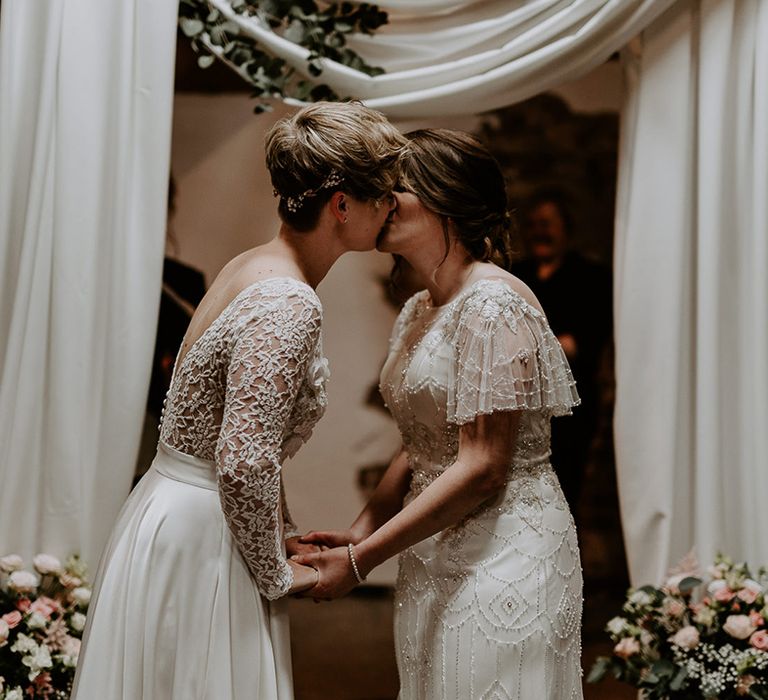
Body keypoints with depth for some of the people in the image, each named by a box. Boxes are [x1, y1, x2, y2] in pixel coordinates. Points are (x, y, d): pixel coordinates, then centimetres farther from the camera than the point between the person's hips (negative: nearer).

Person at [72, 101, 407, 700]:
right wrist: (275, 575, -14)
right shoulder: (289, 305, -23)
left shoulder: (251, 268, 6)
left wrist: (285, 537, 14)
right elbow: (243, 464, -28)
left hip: (168, 514, 10)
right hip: (199, 541, -10)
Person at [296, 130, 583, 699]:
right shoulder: (416, 312, 10)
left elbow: (482, 469, -22)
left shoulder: (494, 306, -18)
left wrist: (360, 560, -19)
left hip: (502, 560, -8)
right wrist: (362, 532, 0)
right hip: (433, 563, 8)